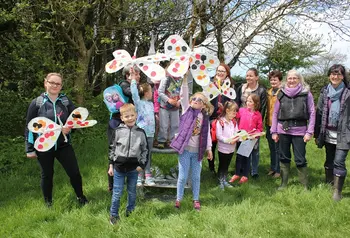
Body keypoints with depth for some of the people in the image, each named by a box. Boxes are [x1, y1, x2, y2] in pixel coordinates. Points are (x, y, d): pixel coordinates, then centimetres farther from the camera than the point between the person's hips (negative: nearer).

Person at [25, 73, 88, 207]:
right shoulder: (36, 103, -5)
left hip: (63, 145, 1)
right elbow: (29, 127, -3)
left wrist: (70, 127, -18)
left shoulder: (66, 101, 0)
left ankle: (80, 197, 28)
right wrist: (30, 149, -4)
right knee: (47, 175, 13)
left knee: (74, 172, 3)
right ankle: (48, 203, 33)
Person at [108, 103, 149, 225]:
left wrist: (142, 165, -2)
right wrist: (111, 165, 1)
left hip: (134, 169, 1)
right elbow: (112, 148, 2)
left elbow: (145, 150, 5)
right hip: (119, 168, -1)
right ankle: (114, 215, 22)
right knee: (117, 193, 6)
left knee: (132, 192, 17)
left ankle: (130, 212, 37)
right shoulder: (118, 131, -6)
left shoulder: (141, 132, -3)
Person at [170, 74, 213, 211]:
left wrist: (209, 148, 5)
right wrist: (185, 79, -20)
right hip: (185, 148, -2)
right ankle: (178, 199, 21)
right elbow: (183, 95, -11)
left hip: (197, 151, 2)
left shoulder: (205, 117, 6)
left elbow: (207, 134, 8)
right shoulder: (187, 109, 0)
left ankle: (196, 200, 27)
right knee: (183, 176, 4)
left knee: (196, 177, 12)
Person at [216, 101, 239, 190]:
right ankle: (220, 182, 24)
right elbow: (218, 136, -21)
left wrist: (238, 138, -18)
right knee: (222, 166, 10)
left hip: (231, 148, 6)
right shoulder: (220, 122, -17)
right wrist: (229, 141, -27)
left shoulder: (234, 121, 3)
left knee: (227, 165, 18)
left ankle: (224, 180, 32)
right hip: (223, 148, -6)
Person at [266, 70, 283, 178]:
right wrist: (266, 121, 13)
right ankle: (273, 168, 28)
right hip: (269, 123, 7)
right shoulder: (268, 92, 11)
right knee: (272, 148, 16)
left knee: (278, 148, 1)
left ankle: (278, 170, 13)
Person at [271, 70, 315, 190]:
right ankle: (283, 183, 23)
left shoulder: (306, 93, -1)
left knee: (300, 160, 1)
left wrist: (309, 132, -7)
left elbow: (312, 113, -1)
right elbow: (275, 113, 7)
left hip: (299, 131, -2)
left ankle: (304, 186, 15)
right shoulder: (281, 94, 4)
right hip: (283, 131, 2)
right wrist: (274, 131, 3)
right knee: (284, 158, 11)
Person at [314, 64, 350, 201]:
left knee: (339, 162, -6)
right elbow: (319, 113, 8)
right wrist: (317, 134, 7)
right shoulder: (325, 92, 6)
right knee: (329, 161, 15)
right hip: (328, 133, 4)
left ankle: (337, 192, 4)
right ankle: (328, 185, 29)